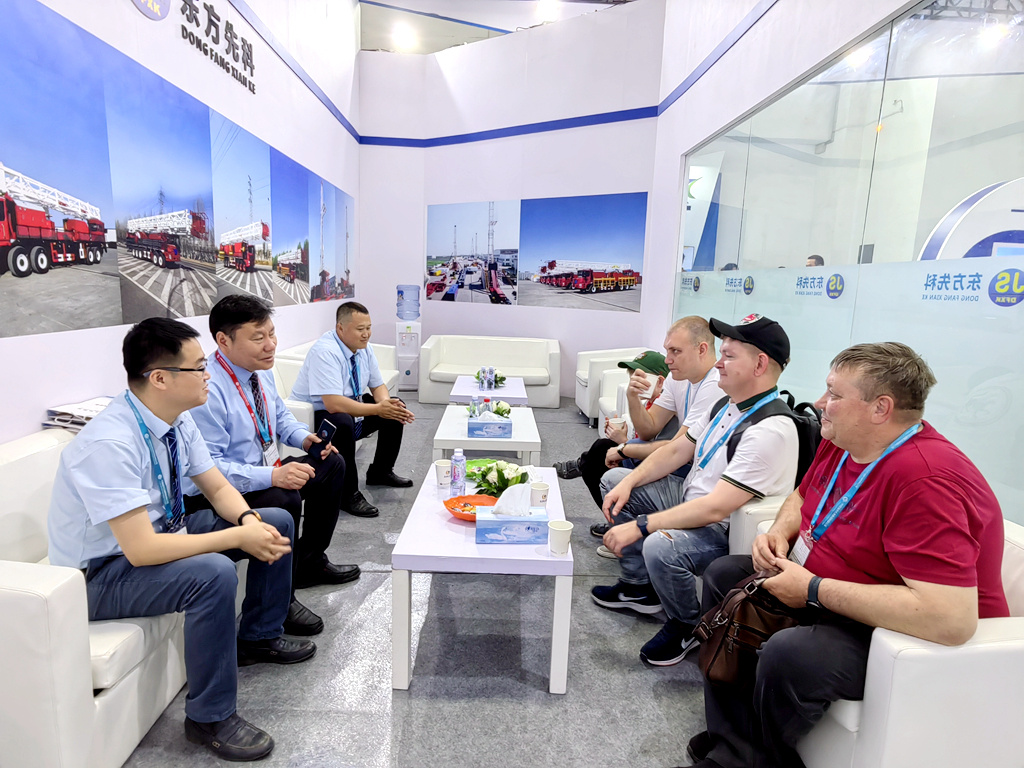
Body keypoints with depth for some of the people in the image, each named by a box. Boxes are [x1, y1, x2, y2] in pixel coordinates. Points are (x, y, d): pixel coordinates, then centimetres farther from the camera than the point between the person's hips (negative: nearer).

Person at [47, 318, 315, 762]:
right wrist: (239, 537, -31)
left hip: (160, 530, 8)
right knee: (214, 574, -34)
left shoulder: (178, 420, -7)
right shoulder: (110, 444, -32)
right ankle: (209, 718, -12)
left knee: (275, 522, 1)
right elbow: (141, 550, -34)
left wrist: (248, 519, -18)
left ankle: (258, 638, 22)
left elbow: (218, 489, 2)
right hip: (102, 572, -8)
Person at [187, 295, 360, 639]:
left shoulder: (261, 371, 0)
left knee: (331, 464, 7)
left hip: (266, 473, 10)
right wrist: (272, 476, -40)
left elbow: (280, 416, 18)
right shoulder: (208, 390, -27)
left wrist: (304, 438, -2)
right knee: (284, 501, -34)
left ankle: (310, 562, 20)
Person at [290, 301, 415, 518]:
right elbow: (333, 404, -36)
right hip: (312, 416, -9)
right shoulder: (325, 352, -27)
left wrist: (387, 403, -18)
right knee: (342, 422, -39)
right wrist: (377, 409, -32)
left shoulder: (364, 347, -3)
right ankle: (349, 494, -22)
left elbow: (378, 386, 5)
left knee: (396, 407, 0)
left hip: (351, 407, 9)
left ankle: (380, 472, 14)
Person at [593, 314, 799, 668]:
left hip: (724, 531, -10)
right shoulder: (727, 405, 4)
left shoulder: (771, 430, -28)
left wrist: (640, 526, -30)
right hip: (690, 499, 10)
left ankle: (686, 625, -1)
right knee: (614, 479, 10)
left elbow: (715, 509, -32)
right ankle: (640, 587, 18)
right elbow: (677, 451, 11)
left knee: (660, 546, -37)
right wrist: (628, 484, -3)